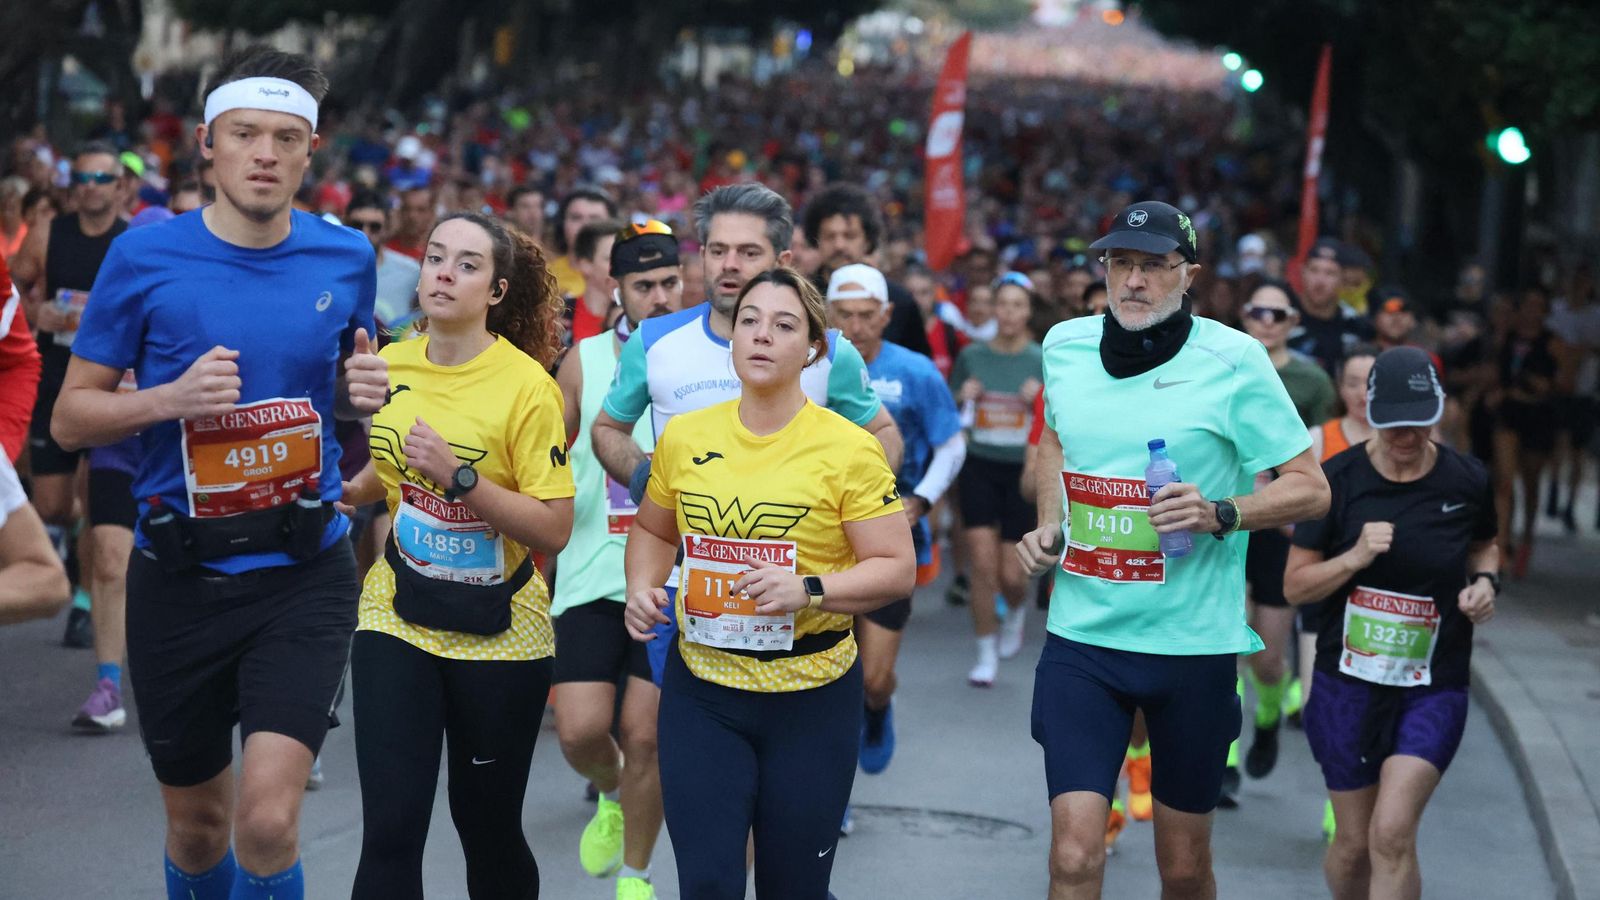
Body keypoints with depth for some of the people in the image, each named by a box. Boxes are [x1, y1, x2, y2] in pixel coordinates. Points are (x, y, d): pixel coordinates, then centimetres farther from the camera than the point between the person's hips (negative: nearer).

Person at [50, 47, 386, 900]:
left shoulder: (346, 258, 2)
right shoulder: (144, 257, -5)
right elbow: (70, 416, -1)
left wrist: (363, 391, -5)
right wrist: (171, 397, -19)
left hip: (304, 573, 0)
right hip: (180, 577, 0)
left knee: (267, 819, -17)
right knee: (198, 825, 15)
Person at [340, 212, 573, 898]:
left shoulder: (526, 386, -13)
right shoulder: (387, 367, 1)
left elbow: (555, 530, -18)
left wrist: (459, 477, -25)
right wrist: (340, 490, 4)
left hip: (498, 631, -3)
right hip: (398, 617, 3)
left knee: (488, 828, 8)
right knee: (390, 830, -7)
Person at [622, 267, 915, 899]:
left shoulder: (848, 449, -8)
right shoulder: (684, 437, 2)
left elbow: (898, 568, -8)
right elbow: (653, 530, 20)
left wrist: (810, 590, -23)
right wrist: (641, 587, 0)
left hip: (812, 697, -2)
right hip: (701, 687, 2)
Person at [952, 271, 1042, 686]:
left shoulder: (1044, 361, -1)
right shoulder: (971, 356, 3)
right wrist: (963, 398, -8)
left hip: (1022, 470, -1)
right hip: (979, 468, 1)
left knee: (1010, 574, 0)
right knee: (982, 564, -7)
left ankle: (1017, 609, 37)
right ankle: (986, 655, 7)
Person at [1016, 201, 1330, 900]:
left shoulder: (1231, 359, -9)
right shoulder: (1065, 345, 4)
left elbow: (1310, 488, -5)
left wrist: (1220, 514, -22)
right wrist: (1047, 528, 9)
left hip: (1193, 642, -2)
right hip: (1081, 637, 2)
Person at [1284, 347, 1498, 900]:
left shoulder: (1467, 481, -4)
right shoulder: (1338, 479, -7)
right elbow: (1295, 585, -4)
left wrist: (1486, 580, -3)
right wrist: (1356, 556, -21)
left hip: (1434, 687, -1)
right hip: (1349, 683, 1)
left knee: (1392, 834, -17)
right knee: (1354, 845, 9)